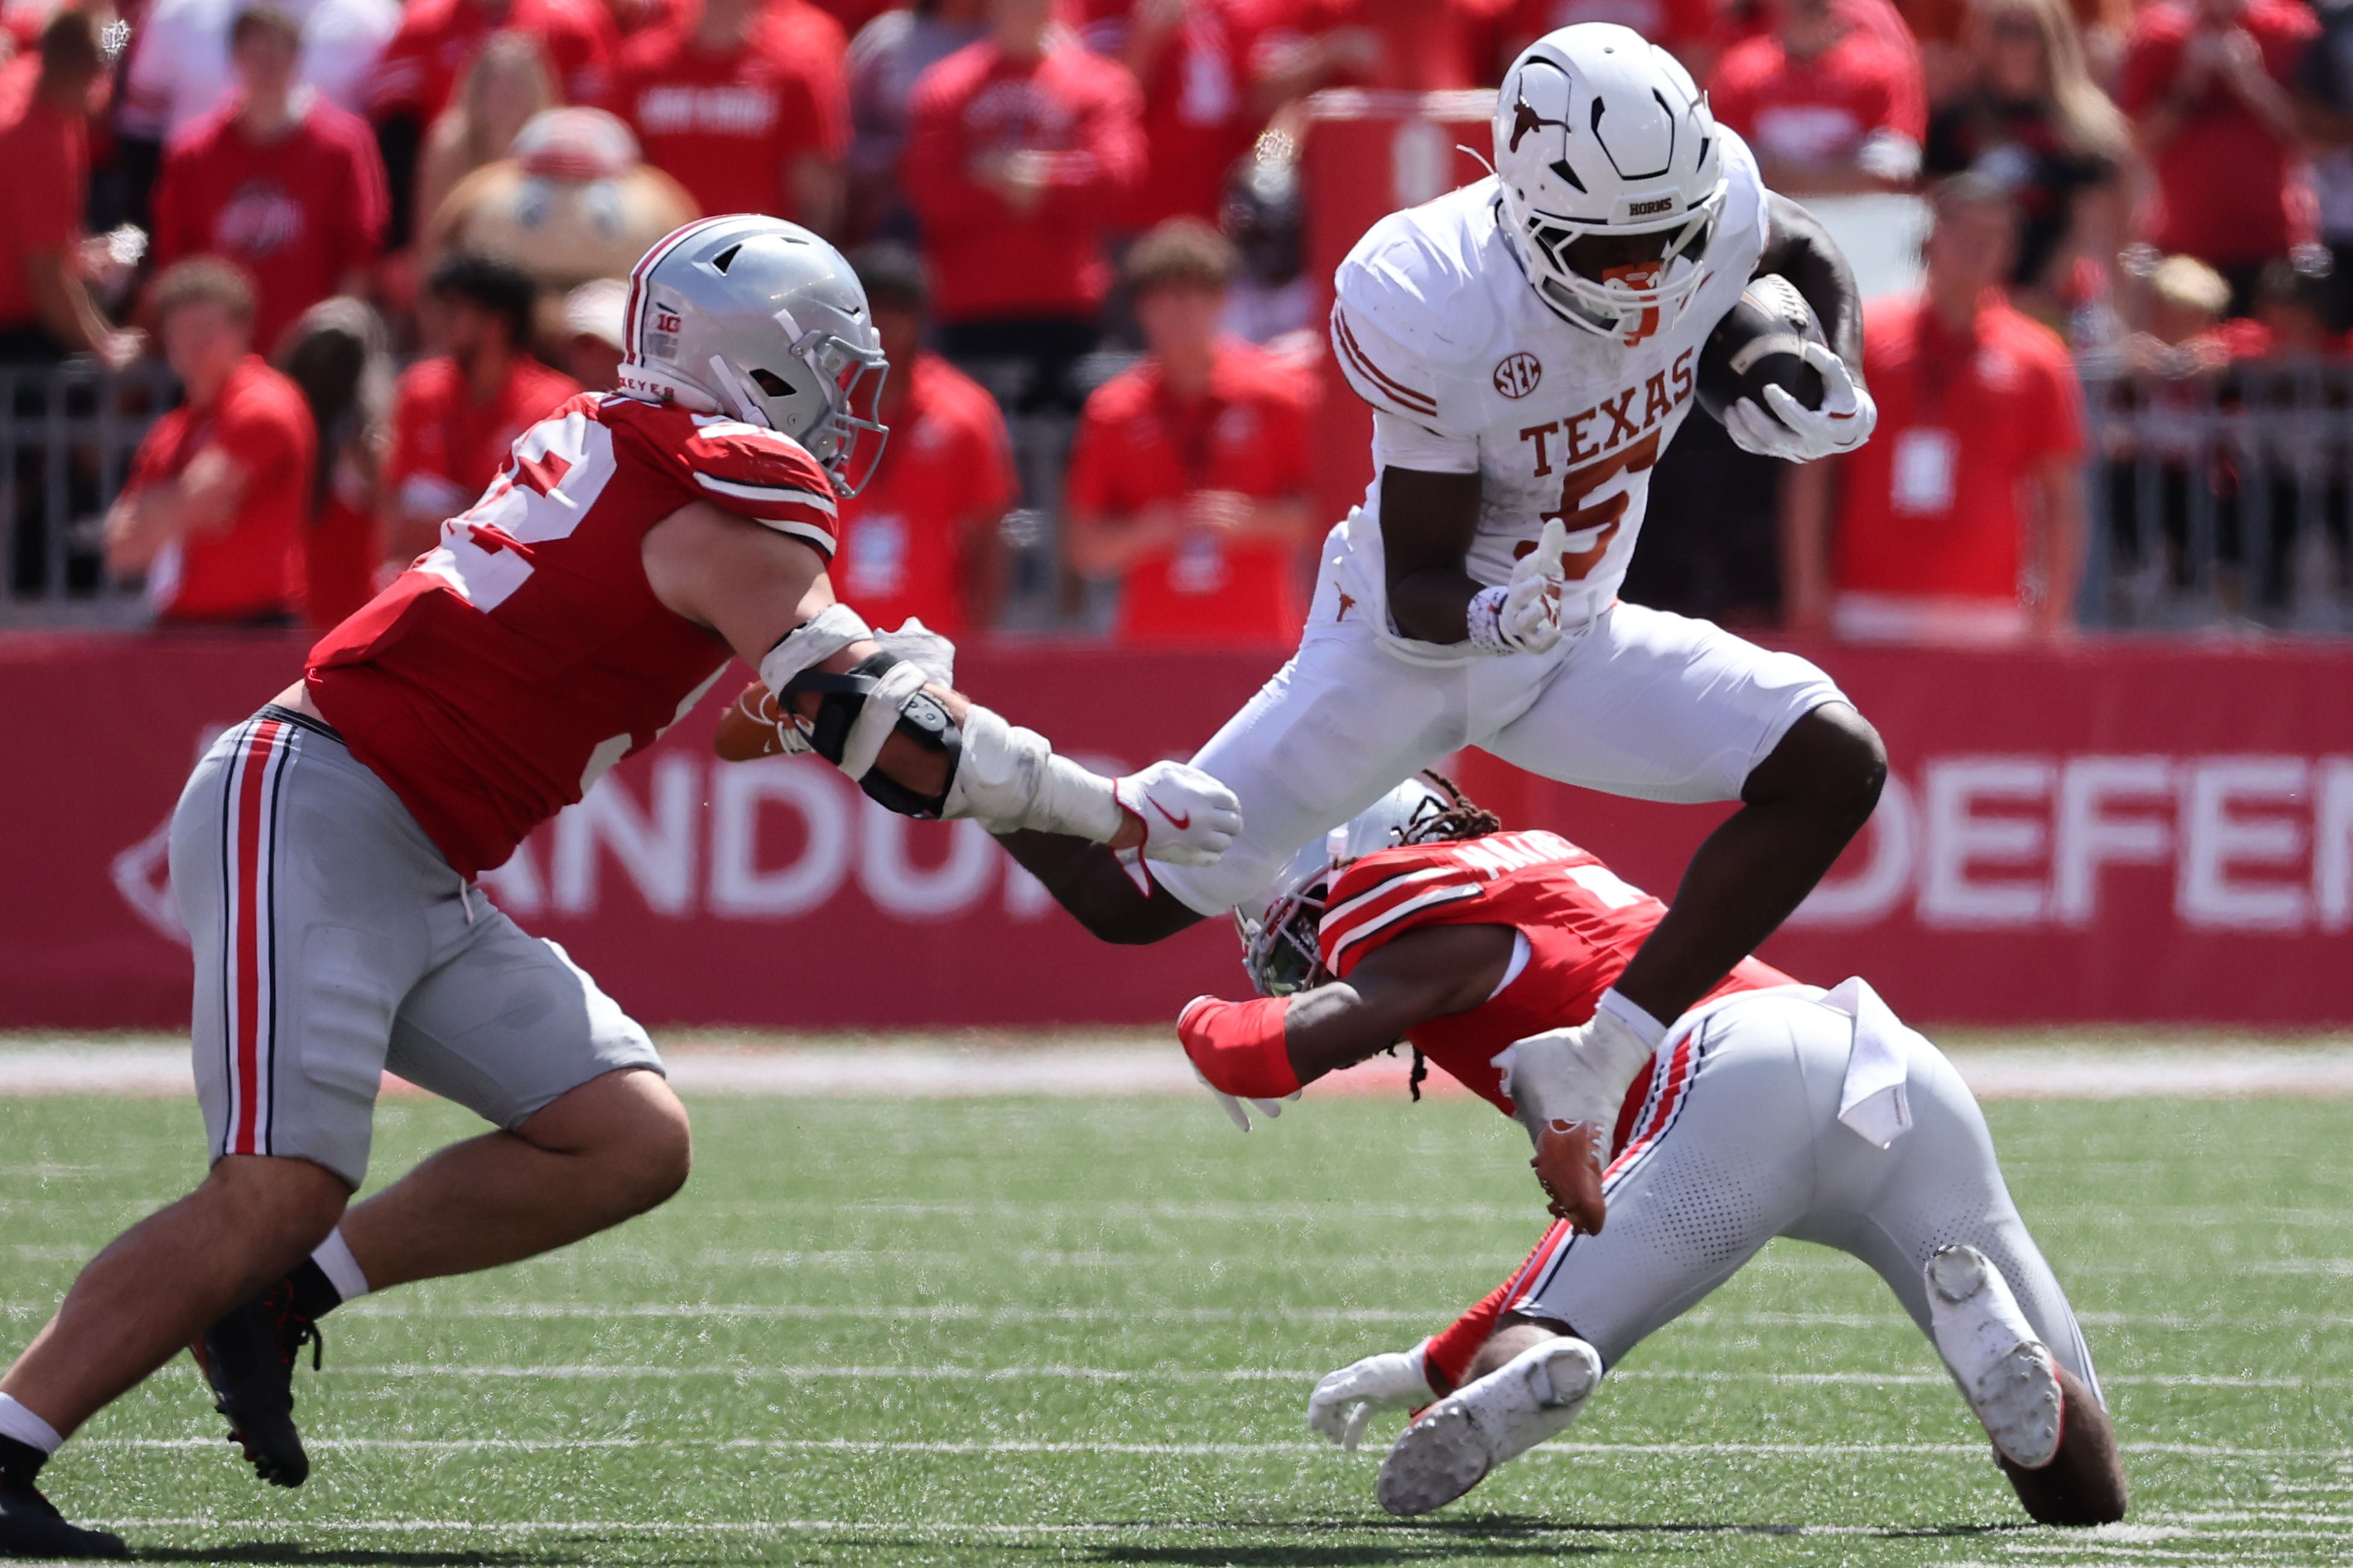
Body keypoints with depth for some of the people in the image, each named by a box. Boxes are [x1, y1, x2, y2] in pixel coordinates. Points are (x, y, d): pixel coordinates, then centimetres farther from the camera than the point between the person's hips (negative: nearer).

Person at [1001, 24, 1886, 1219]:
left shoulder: (1714, 210, -21)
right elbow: (1414, 591, -26)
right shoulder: (1440, 311, -35)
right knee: (1135, 901, -1)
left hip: (1572, 634, 5)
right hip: (1411, 641, -5)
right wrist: (1489, 614, -49)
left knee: (1833, 767, -17)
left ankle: (1588, 1071, -16)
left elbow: (1806, 257, 8)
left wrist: (1836, 383, -12)